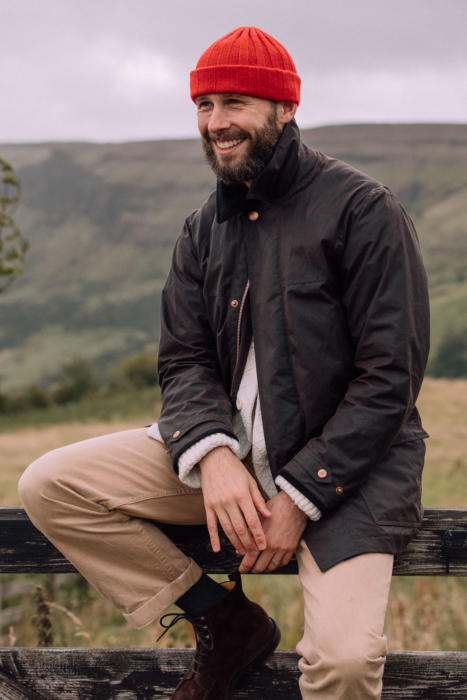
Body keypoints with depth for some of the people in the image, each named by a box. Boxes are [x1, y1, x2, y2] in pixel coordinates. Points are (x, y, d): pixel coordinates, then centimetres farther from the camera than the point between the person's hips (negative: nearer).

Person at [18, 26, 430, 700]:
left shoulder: (362, 209, -9)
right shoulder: (204, 228, 9)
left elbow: (390, 377, -13)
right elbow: (184, 361, 6)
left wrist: (299, 496, -17)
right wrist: (213, 454, -16)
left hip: (347, 462, -6)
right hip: (230, 450, 6)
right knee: (48, 487, -8)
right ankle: (226, 621, 3)